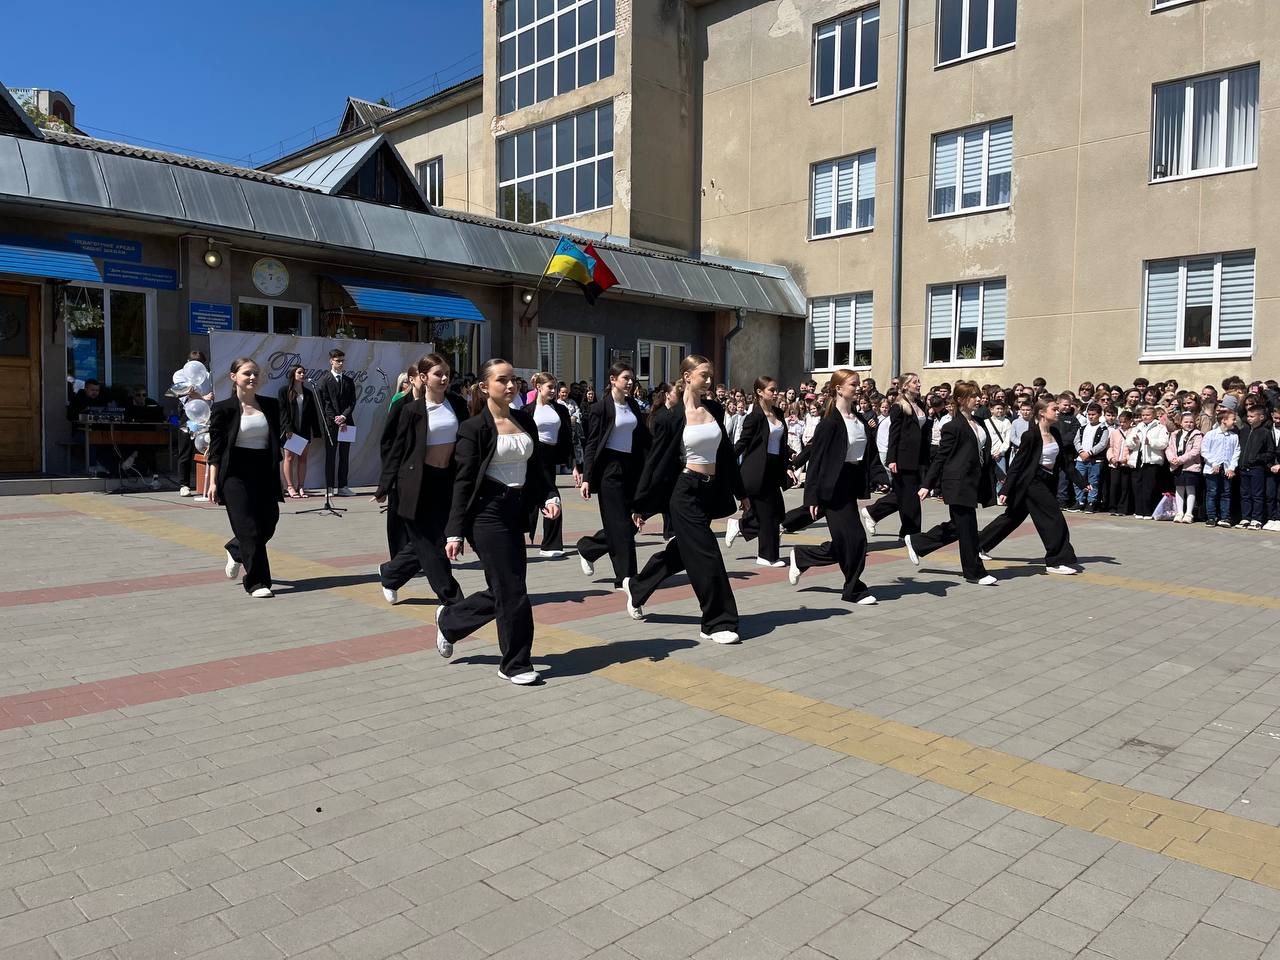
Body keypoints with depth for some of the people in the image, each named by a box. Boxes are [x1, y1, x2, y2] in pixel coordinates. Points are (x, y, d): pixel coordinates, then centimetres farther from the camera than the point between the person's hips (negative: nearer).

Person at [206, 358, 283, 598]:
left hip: (264, 472, 5)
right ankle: (257, 582, 2)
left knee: (268, 526, 5)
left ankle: (235, 550, 36)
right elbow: (216, 449, -3)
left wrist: (276, 476, 13)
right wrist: (213, 482, -9)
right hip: (236, 474, -5)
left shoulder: (270, 405, 10)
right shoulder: (223, 409, -2)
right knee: (249, 529, -6)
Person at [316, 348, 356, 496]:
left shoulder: (349, 381, 14)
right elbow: (325, 404, -6)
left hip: (346, 423, 4)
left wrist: (344, 416, -10)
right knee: (330, 455, 0)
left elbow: (352, 402, 7)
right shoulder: (323, 381, 0)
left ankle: (342, 486, 9)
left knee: (344, 455, 5)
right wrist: (336, 421, -14)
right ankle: (329, 487, 4)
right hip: (331, 424, -4)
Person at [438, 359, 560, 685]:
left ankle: (449, 620, 35)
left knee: (503, 590, 10)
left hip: (516, 512, 7)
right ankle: (515, 664, 13)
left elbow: (538, 464, 15)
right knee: (511, 590, -3)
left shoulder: (525, 420, 11)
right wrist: (455, 532, -11)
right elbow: (464, 481, -9)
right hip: (488, 513, -7)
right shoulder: (474, 427, -8)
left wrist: (549, 495, -4)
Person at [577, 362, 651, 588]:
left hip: (631, 468, 6)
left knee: (630, 522, 8)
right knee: (620, 525, -4)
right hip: (609, 469, -6)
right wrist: (586, 478, -13)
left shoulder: (633, 406, 11)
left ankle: (587, 548, 28)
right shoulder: (600, 407, -6)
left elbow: (643, 439, 13)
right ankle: (625, 577, 5)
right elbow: (591, 444, -8)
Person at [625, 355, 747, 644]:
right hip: (685, 491, -7)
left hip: (710, 491, 7)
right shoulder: (673, 417, -9)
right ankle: (717, 622, 5)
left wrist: (740, 492, 18)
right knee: (706, 555, -7)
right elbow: (655, 461, -5)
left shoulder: (715, 410, 6)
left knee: (681, 550, 17)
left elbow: (726, 453, 15)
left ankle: (635, 587, 39)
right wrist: (640, 505, -3)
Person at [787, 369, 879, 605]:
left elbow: (870, 454, 16)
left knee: (843, 544, 7)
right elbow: (817, 459, -13)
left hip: (852, 484, 8)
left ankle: (801, 557, 26)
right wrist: (812, 497, -15)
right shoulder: (830, 422, -13)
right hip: (835, 486, -8)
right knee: (855, 539, -5)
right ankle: (855, 591, 12)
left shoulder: (861, 420, 10)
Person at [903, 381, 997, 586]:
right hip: (958, 483, -9)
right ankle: (974, 572, 11)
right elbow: (940, 457, -10)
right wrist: (927, 485, -11)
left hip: (972, 482, 9)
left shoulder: (977, 423, 12)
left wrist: (989, 485, 18)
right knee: (967, 529, 0)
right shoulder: (953, 426, -11)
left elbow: (983, 454, 19)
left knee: (957, 527, 15)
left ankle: (916, 542, 27)